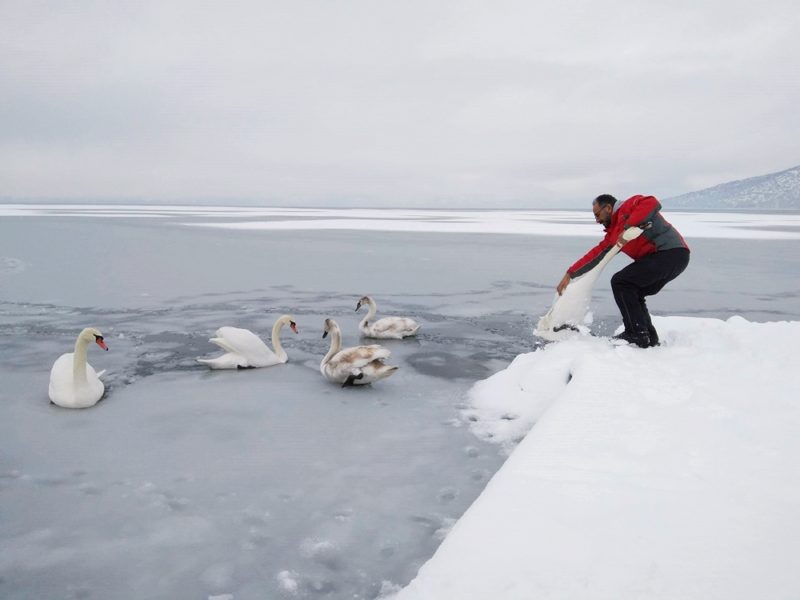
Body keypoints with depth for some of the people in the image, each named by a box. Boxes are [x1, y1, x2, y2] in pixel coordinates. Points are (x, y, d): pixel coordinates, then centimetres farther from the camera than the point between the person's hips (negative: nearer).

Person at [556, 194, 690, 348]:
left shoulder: (628, 206, -2)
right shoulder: (613, 233, 23)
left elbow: (652, 203, -22)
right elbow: (596, 254, 21)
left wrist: (628, 227, -25)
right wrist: (570, 274, 19)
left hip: (670, 252, -10)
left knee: (620, 282, -10)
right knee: (631, 294, 17)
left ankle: (638, 335, -9)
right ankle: (650, 338, 17)